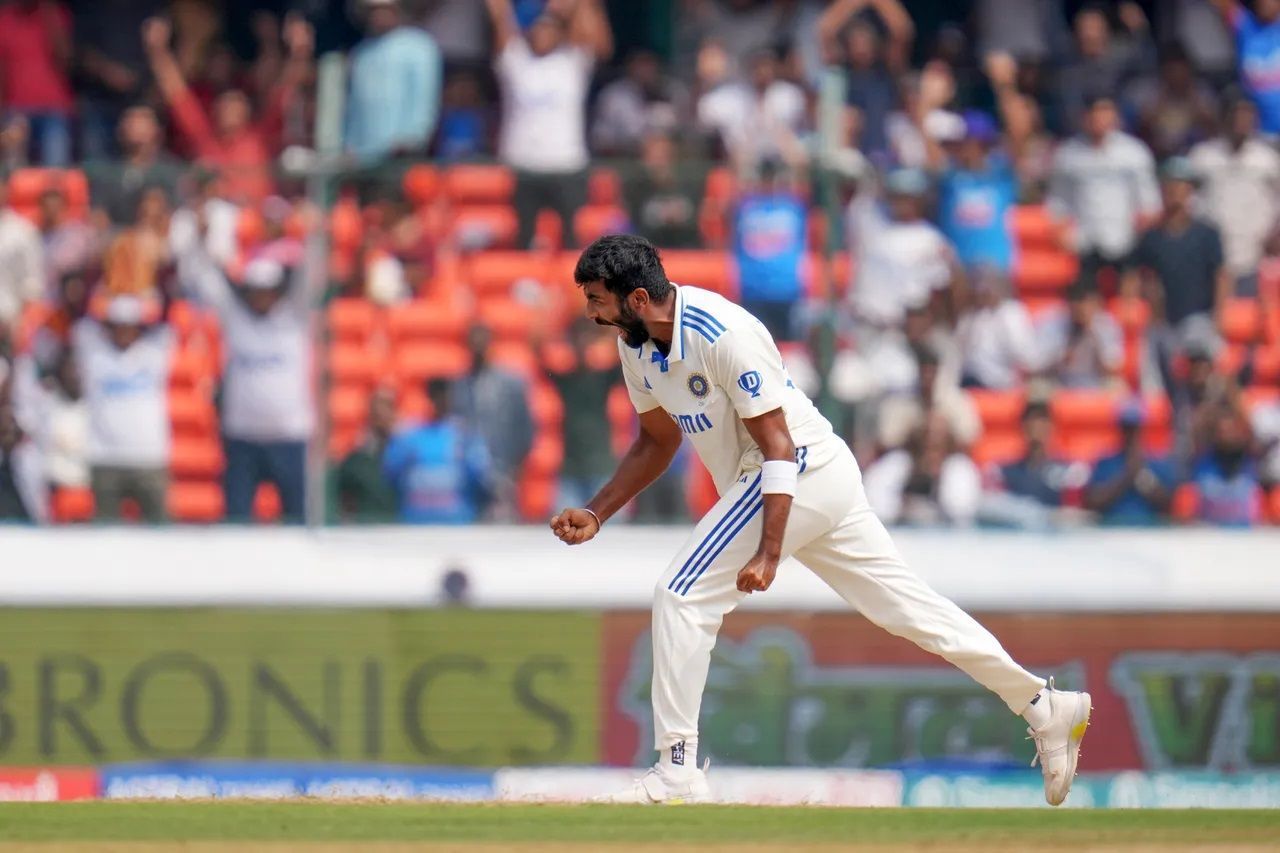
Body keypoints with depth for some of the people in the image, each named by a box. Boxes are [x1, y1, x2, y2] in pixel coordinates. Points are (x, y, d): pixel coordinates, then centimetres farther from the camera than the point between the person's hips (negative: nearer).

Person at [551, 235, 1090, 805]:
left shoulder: (722, 334, -24)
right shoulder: (637, 345, 3)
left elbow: (779, 448, -24)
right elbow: (657, 441, 18)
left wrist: (768, 554, -30)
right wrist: (595, 514, 7)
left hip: (804, 473, -9)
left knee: (683, 597, -13)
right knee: (905, 606, 11)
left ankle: (676, 774, -11)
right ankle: (1046, 709, 16)